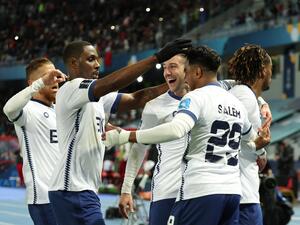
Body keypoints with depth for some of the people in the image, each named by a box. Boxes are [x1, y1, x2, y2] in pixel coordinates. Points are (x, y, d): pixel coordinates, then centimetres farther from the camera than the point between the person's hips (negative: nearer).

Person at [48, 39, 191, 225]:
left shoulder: (98, 98, 17)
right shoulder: (71, 90, -11)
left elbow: (136, 99, 8)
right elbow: (113, 82, -25)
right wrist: (158, 57, -26)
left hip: (85, 190, 10)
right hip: (74, 190, -10)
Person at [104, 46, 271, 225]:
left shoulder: (196, 97, -6)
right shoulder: (237, 103, 17)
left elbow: (175, 130, -26)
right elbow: (252, 140, 35)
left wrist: (126, 136, -25)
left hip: (201, 190, -8)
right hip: (232, 192, 8)